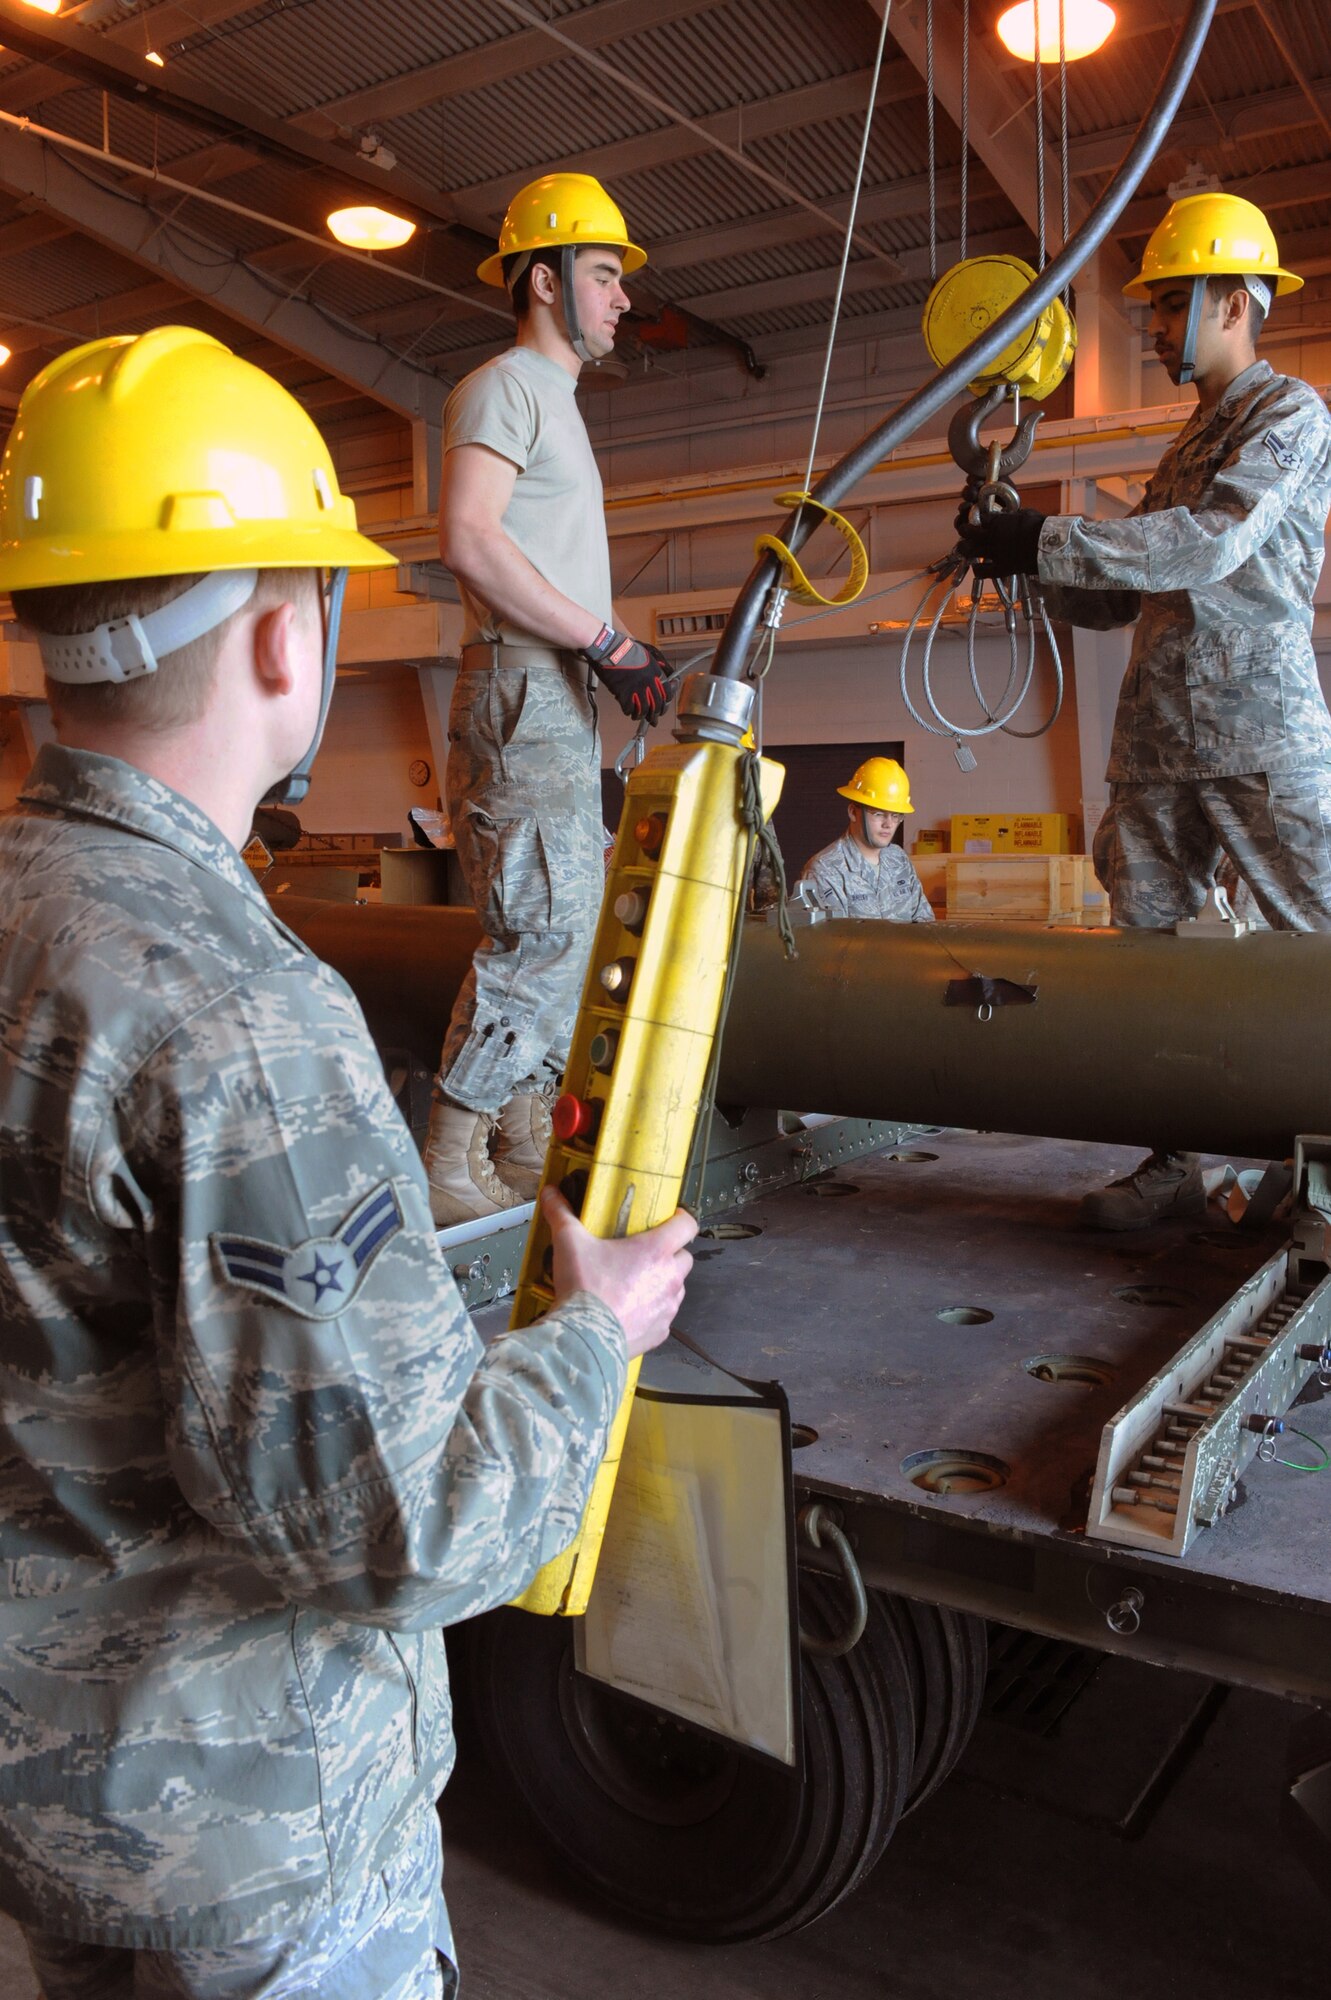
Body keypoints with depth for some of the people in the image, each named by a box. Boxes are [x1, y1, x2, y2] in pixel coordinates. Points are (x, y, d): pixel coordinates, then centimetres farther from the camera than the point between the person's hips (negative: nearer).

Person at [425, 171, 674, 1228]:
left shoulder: (557, 405, 27)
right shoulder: (504, 386, -4)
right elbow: (468, 538, -19)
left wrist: (623, 657, 16)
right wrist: (607, 641, -19)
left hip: (565, 699, 10)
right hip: (522, 694, -10)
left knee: (563, 925, 10)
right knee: (540, 929, -14)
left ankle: (526, 1148, 18)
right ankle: (450, 1171, -8)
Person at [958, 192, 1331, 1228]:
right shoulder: (1188, 443, 26)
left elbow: (1213, 544, -17)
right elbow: (1118, 599, 24)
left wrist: (1049, 541, -18)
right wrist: (1031, 560, 8)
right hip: (1158, 742, 8)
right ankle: (1173, 1162, 10)